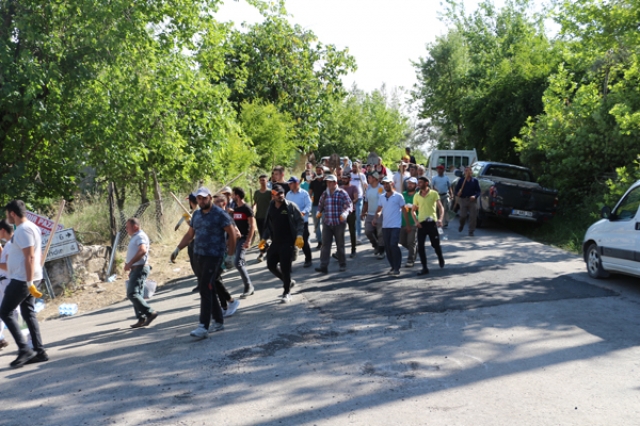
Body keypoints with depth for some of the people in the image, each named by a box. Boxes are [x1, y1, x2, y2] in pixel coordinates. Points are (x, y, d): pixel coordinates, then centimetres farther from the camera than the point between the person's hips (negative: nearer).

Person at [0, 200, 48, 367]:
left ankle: (24, 349, -8)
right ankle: (39, 352, 9)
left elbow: (30, 257, -23)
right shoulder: (30, 227, 16)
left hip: (22, 279, -10)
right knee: (28, 314, 10)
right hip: (27, 279, 10)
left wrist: (29, 282, -25)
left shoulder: (23, 230, -16)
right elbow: (34, 255, 22)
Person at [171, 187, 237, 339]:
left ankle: (204, 327, -16)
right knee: (207, 289, 11)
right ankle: (218, 321, 23)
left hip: (214, 257, -8)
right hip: (200, 256, 8)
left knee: (205, 289, -14)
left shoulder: (219, 214, -9)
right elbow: (190, 234, 20)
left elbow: (232, 234, -7)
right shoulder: (196, 214, 13)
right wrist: (177, 249, 13)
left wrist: (230, 254, -7)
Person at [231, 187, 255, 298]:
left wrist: (248, 241, -21)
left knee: (238, 263, -16)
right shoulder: (235, 209, 13)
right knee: (241, 264, 9)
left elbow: (252, 226, -14)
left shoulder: (247, 208, -10)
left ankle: (248, 286, -6)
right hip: (236, 239, 8)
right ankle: (249, 288, 17)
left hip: (244, 239, -8)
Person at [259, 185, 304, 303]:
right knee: (271, 264, 6)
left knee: (285, 267, -8)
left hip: (288, 242, -6)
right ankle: (288, 282, 28)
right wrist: (264, 238, 12)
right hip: (275, 241, 6)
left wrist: (299, 235, -17)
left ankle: (286, 293, 5)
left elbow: (300, 221, -6)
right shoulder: (271, 208, 10)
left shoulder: (290, 206, -6)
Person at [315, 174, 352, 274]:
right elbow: (320, 205, 20)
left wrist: (345, 213, -25)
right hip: (327, 223, 3)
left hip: (339, 223, -3)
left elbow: (349, 205, -7)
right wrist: (319, 212, -1)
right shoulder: (324, 194, 10)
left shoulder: (342, 193, -3)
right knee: (325, 244, -5)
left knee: (340, 244, 8)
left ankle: (342, 265, 22)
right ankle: (324, 266, -8)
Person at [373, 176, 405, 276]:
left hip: (395, 225, -6)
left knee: (393, 245, -16)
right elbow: (379, 210, 15)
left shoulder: (398, 196, -2)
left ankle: (397, 268, -9)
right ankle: (393, 267, 19)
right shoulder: (382, 197, 11)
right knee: (387, 247, 7)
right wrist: (376, 217, -6)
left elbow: (404, 210, 1)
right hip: (385, 226, 6)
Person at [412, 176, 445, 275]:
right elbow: (413, 210, 16)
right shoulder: (417, 196, 10)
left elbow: (440, 207, -5)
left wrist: (440, 219, -21)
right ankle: (424, 268, 1)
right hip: (421, 224, 3)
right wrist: (416, 221, -1)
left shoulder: (434, 194, 0)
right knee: (420, 246, -5)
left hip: (432, 222, -3)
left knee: (435, 244, 6)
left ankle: (440, 258, 37)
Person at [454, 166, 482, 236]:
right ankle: (461, 225, 28)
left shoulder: (475, 181, 8)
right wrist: (457, 193, -15)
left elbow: (478, 191, 4)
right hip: (463, 199, 0)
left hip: (472, 200, 0)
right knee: (463, 215, -5)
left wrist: (475, 196, -15)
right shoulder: (461, 180, 9)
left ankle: (471, 231, 5)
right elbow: (456, 189, 8)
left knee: (473, 216, -4)